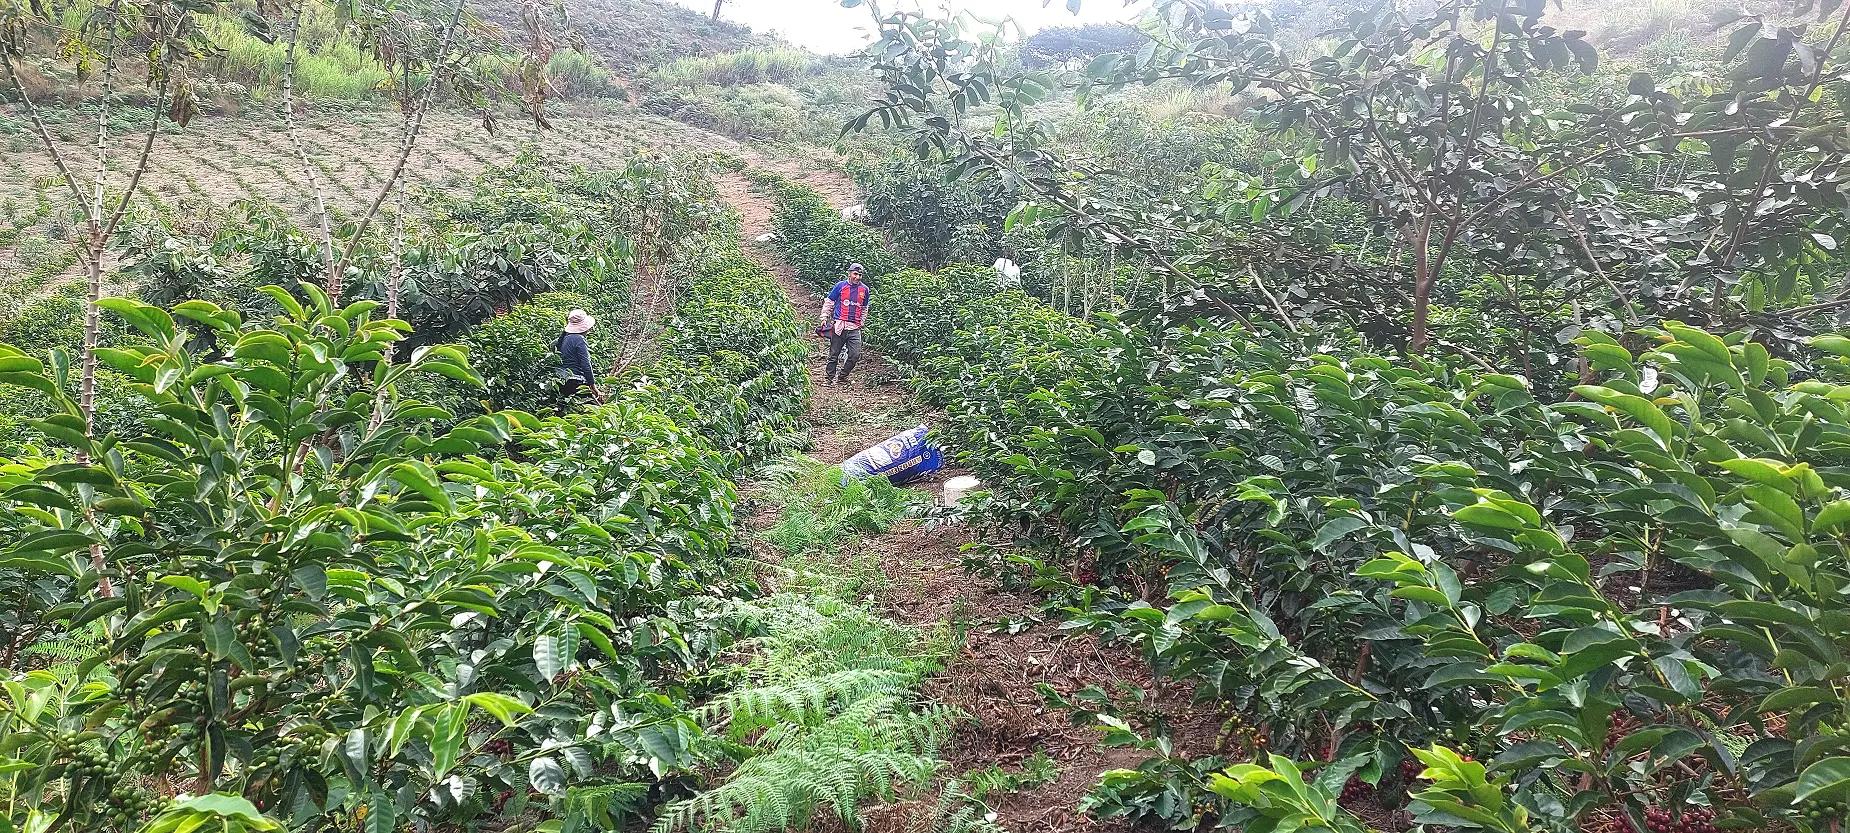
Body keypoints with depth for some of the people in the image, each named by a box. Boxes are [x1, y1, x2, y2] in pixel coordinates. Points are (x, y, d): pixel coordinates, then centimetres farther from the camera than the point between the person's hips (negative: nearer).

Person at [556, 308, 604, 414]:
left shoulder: (563, 338, 14)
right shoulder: (579, 340, -11)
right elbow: (586, 367, -15)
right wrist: (595, 390, -10)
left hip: (563, 384, 10)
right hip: (576, 384, -9)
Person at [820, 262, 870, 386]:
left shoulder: (864, 289, 9)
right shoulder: (841, 286, 0)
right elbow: (829, 302, 8)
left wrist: (861, 323, 19)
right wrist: (824, 318, 3)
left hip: (854, 328, 3)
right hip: (839, 326, -3)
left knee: (855, 355, -4)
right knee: (834, 355, 3)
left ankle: (842, 377, 13)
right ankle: (828, 377, 16)